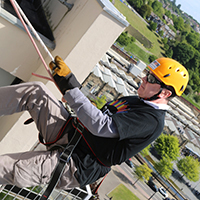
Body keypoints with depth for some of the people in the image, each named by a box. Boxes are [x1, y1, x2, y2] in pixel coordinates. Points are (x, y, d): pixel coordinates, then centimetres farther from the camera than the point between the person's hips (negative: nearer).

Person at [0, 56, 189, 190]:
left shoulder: (152, 120, -19)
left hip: (75, 166, -8)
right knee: (36, 90, -6)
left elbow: (101, 126, -30)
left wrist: (70, 87, -30)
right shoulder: (136, 101, 11)